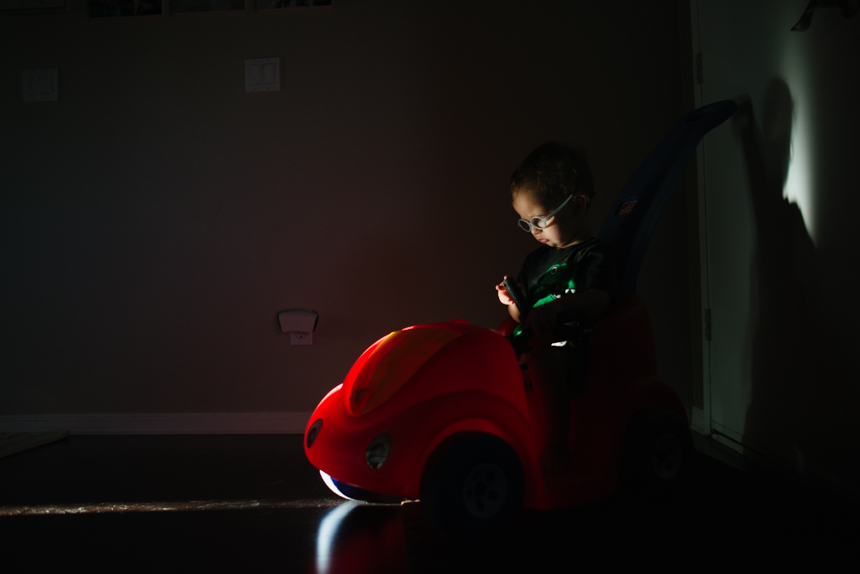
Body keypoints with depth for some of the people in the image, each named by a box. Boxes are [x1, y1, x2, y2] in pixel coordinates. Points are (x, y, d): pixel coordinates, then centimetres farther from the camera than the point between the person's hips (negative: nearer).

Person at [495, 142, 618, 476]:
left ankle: (556, 447, -34)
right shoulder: (537, 259, 20)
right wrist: (513, 302, 1)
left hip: (570, 352, -8)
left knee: (541, 359, -38)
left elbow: (598, 302, -21)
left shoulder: (594, 255, -2)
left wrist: (557, 306, -37)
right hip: (532, 347, 8)